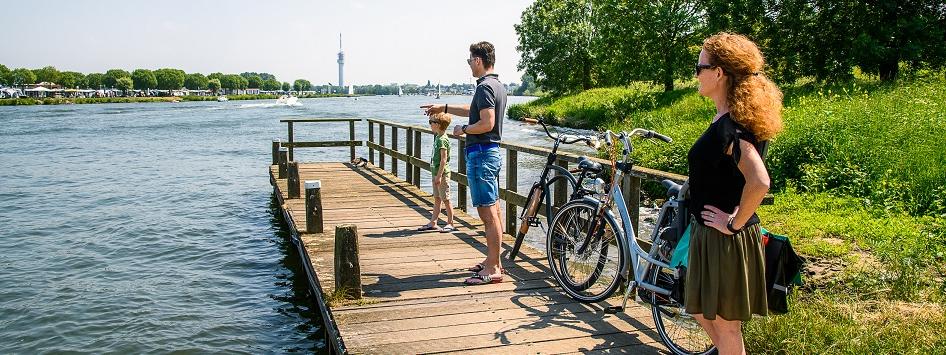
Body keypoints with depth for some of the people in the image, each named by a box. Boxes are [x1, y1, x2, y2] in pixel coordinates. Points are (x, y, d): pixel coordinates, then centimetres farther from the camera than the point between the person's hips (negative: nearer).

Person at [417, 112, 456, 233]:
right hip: (436, 173, 10)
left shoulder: (442, 139, -17)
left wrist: (439, 175, -23)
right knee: (437, 199, 13)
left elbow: (444, 159, -21)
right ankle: (433, 223, 18)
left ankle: (450, 224, 7)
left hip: (442, 173, -10)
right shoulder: (438, 137, 12)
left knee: (445, 199, -1)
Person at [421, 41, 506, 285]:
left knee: (488, 212, -8)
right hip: (492, 152, 10)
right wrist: (444, 107, 35)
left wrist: (463, 130, -8)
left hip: (481, 154, -10)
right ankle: (493, 261, 23)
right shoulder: (498, 86, 16)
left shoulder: (485, 87, -16)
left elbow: (486, 123, -25)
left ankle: (493, 269, -5)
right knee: (493, 211, 14)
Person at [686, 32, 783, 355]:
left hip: (725, 240, -10)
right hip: (711, 235, 10)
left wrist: (734, 222, -22)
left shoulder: (729, 126, -22)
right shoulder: (733, 119, 8)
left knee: (724, 324, 6)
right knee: (703, 312, 21)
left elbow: (759, 182, -35)